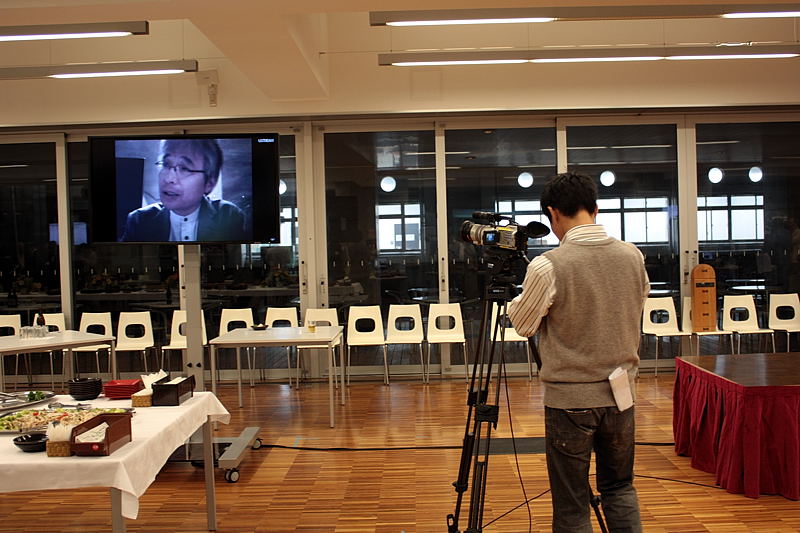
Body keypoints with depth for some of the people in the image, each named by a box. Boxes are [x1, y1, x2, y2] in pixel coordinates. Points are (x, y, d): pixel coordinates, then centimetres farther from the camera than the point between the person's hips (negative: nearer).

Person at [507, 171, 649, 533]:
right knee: (620, 487, 23)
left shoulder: (547, 266, -19)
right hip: (620, 392, 5)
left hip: (569, 397, -5)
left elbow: (522, 325, -4)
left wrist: (515, 301, 14)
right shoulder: (633, 257, -3)